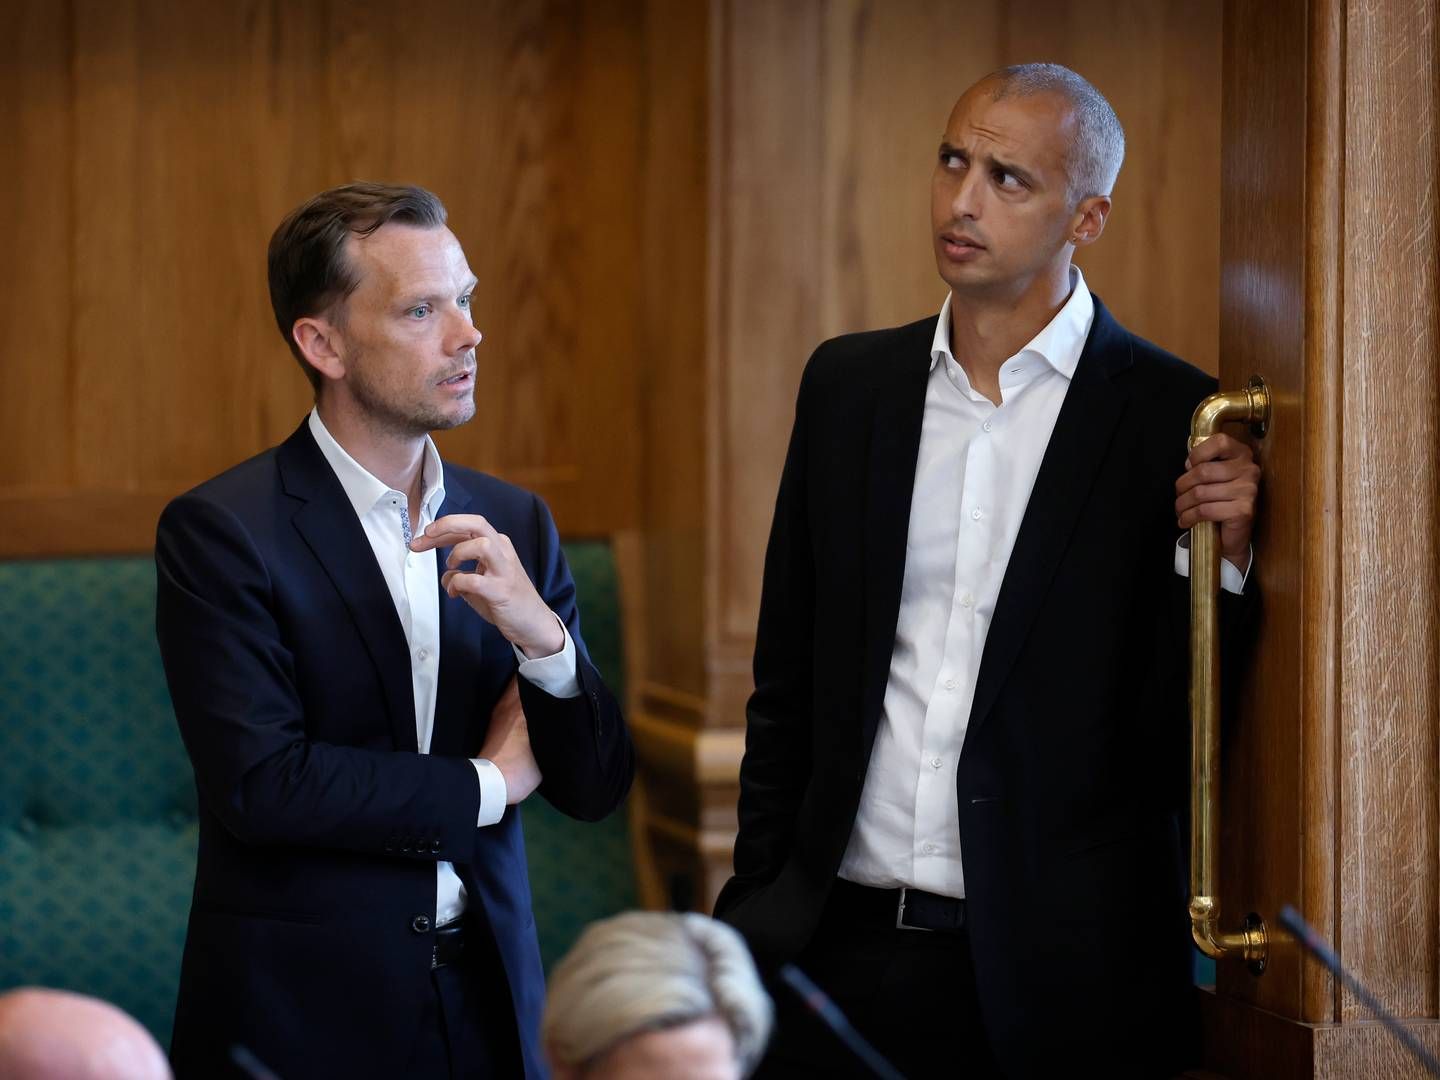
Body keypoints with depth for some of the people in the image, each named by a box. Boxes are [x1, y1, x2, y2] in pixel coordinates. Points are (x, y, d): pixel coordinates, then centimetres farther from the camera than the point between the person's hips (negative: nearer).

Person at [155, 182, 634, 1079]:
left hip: (486, 1003, 5)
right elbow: (258, 784, -19)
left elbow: (596, 787, 3)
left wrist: (540, 633, -16)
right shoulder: (219, 532, -10)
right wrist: (486, 783, -7)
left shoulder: (514, 523, 6)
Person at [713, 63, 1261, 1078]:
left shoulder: (1175, 421, -5)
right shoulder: (848, 383, 8)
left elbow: (1183, 743, -6)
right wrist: (758, 899, 9)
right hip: (835, 944, 4)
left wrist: (1221, 559, -20)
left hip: (1052, 970, -3)